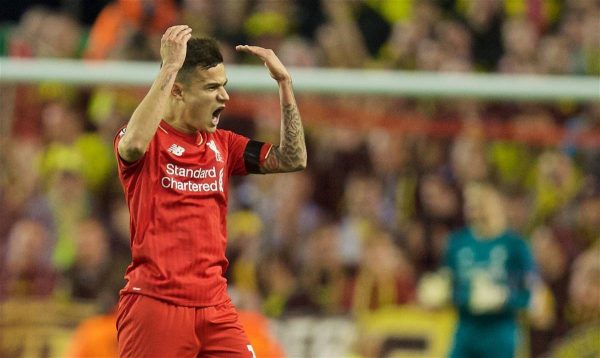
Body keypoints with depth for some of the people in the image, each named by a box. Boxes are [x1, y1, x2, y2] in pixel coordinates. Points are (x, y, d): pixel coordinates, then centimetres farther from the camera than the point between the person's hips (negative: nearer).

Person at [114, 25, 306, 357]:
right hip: (155, 302, -5)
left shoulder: (222, 144, 14)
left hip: (214, 306, 5)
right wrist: (169, 67, -25)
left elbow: (293, 159, 12)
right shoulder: (150, 141, -3)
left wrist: (284, 82, 5)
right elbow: (135, 144, -28)